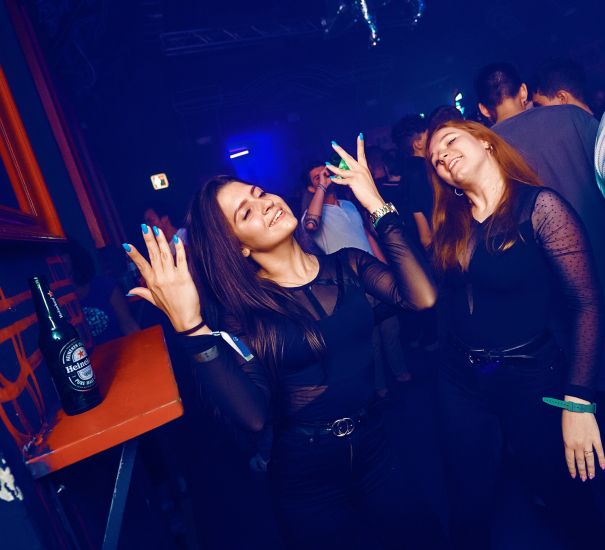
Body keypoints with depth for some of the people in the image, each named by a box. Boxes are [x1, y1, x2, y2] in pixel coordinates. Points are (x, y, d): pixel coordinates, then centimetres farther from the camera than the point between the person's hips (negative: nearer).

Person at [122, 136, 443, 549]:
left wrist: (376, 205, -18)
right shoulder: (240, 308, -14)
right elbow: (254, 416, -26)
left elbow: (422, 297, -20)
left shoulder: (347, 264, -5)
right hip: (306, 470, -3)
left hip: (378, 443, 4)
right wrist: (190, 325, -35)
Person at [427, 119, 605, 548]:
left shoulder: (540, 205, -11)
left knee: (570, 505, 19)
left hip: (531, 377, -3)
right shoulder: (450, 222, 3)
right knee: (470, 509, 18)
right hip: (461, 380, 4)